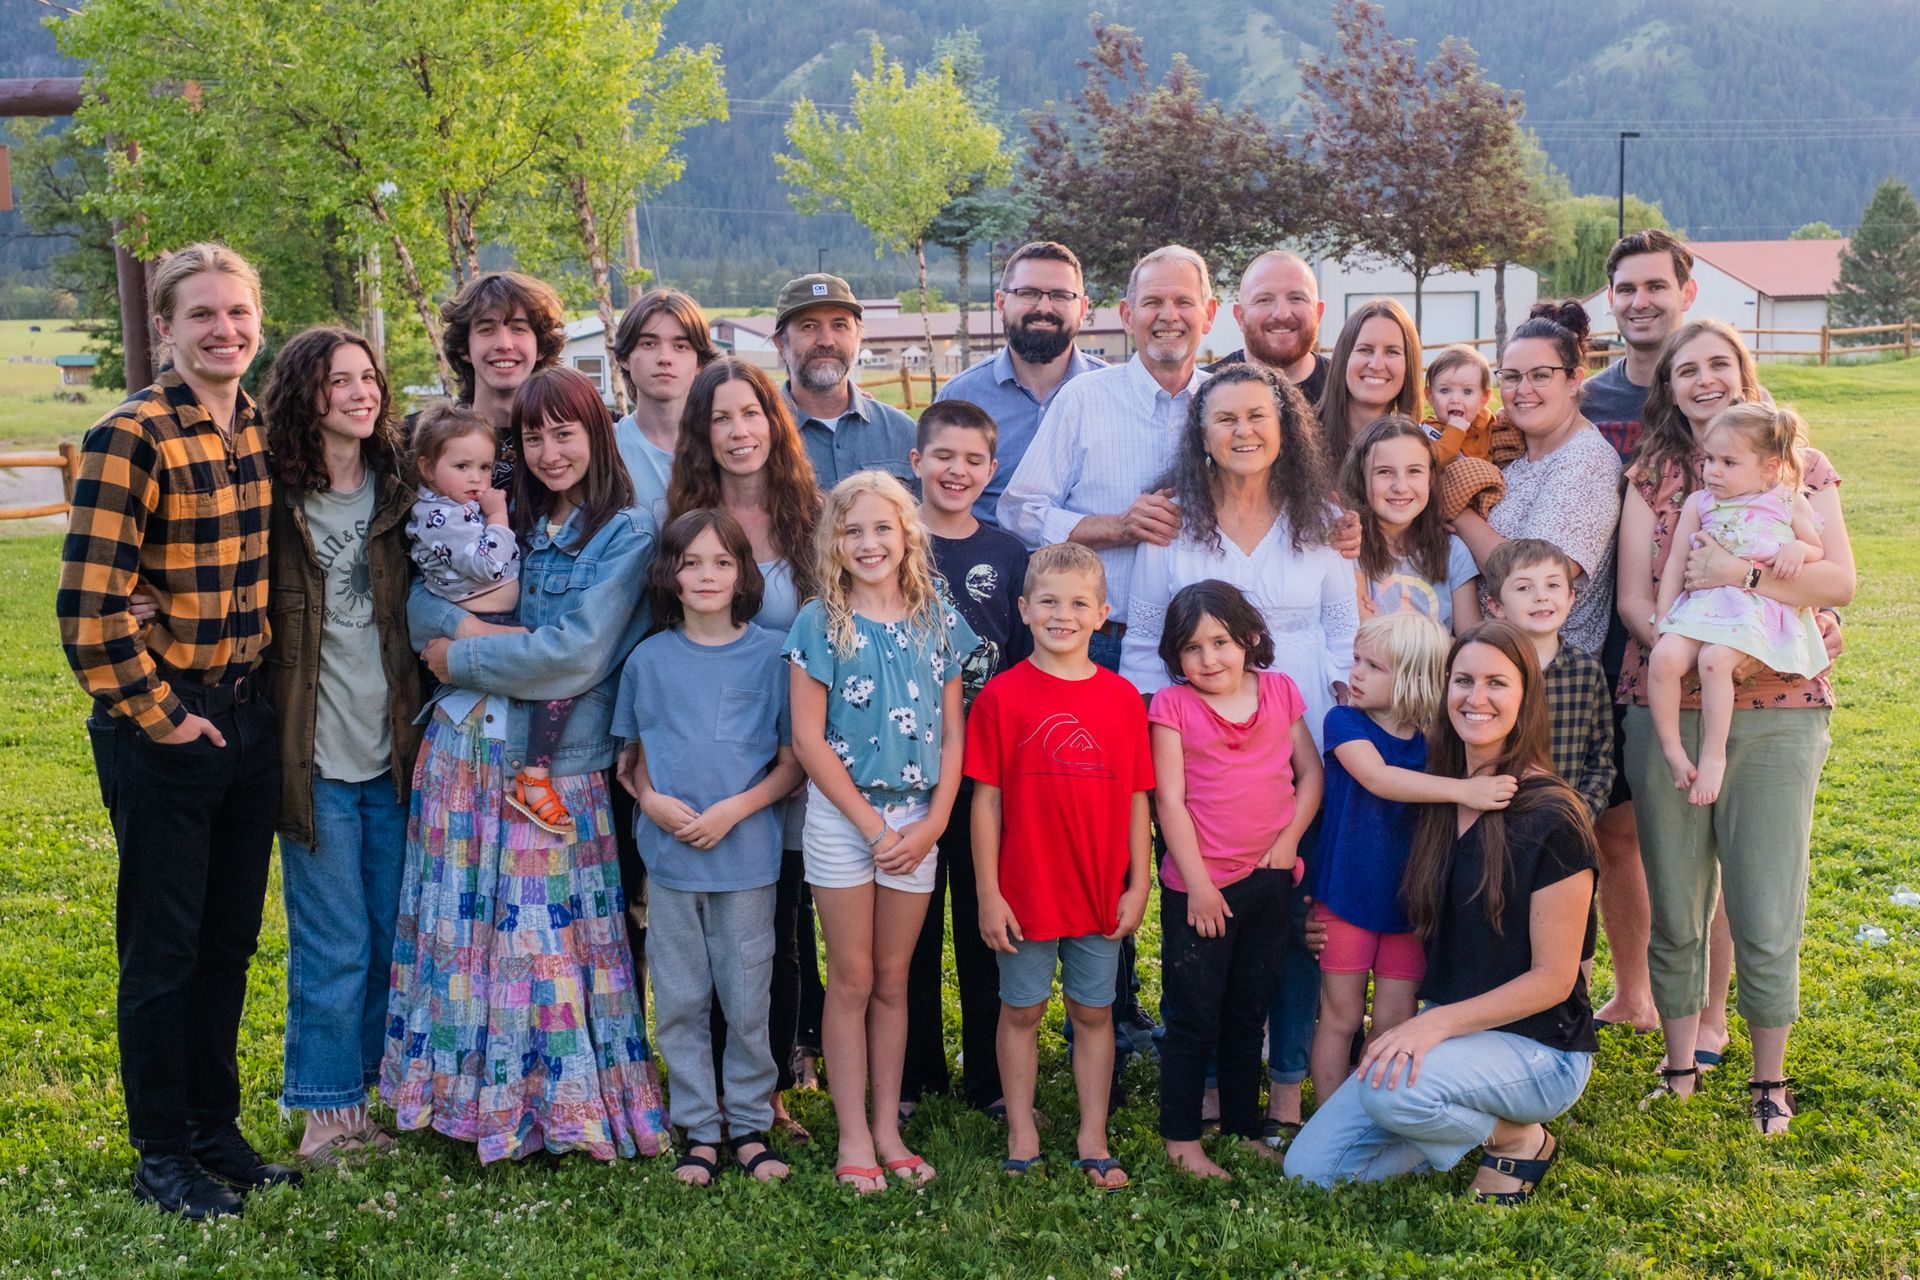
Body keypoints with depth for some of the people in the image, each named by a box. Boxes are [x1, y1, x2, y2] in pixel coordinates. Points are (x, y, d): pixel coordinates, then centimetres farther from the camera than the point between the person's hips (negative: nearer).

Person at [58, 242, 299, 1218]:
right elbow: (89, 606, -19)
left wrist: (263, 689, 11)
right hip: (163, 729, -7)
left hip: (248, 717, 7)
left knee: (231, 939, 15)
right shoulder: (131, 439, -16)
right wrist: (159, 718, -14)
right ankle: (161, 1154, 21)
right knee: (163, 946, 5)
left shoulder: (261, 432, 7)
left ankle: (216, 1131, 30)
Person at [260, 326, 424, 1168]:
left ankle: (376, 1087, 28)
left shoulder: (397, 493, 5)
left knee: (393, 933, 12)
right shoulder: (272, 495, -6)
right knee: (333, 944, 2)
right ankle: (327, 1108, 19)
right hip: (316, 756, -4)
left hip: (394, 750, 4)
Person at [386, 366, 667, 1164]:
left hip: (556, 766, -5)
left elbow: (576, 654, -15)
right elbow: (420, 598, 8)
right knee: (464, 925, 8)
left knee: (548, 934, 0)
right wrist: (468, 626, -13)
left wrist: (464, 660, -6)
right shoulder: (507, 522, 12)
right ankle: (471, 1093, 22)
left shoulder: (626, 535, -5)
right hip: (465, 750, 5)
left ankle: (566, 1103, 14)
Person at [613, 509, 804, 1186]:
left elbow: (793, 760, 0)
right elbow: (633, 756, 13)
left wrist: (735, 809, -12)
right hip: (669, 855, 2)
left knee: (747, 1001, 4)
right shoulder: (649, 659, 5)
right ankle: (699, 1130, 19)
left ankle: (752, 1126, 19)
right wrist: (652, 800, -7)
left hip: (747, 855, -2)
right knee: (680, 1002, 8)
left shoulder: (769, 655, -1)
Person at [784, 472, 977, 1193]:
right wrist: (873, 824, -11)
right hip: (842, 816, -2)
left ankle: (887, 1129, 20)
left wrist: (933, 823, -6)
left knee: (893, 979, 10)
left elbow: (952, 734, 5)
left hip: (916, 819, 3)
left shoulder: (937, 621, 4)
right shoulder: (821, 623, -5)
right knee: (851, 980, 4)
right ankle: (853, 1138, 12)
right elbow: (809, 739, -8)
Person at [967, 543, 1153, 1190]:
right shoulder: (1002, 695, -6)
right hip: (1025, 888, -2)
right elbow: (985, 799, -6)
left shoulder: (1122, 697, 1)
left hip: (1101, 890, 2)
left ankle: (1093, 1139, 23)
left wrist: (1138, 885, 2)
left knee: (1094, 1012, 12)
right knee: (1022, 1010, 10)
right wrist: (988, 894, -7)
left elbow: (1137, 799, 5)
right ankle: (1022, 1135, 23)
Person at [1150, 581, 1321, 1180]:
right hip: (1199, 888, -4)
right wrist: (1199, 885, -12)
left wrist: (1289, 838, -6)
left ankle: (1243, 1127, 29)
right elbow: (1169, 800, -9)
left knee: (1248, 1015, 16)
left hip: (1270, 883, 4)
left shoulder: (1280, 692, 5)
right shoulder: (1172, 706, -6)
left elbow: (1311, 772, 8)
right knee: (1194, 1018, 4)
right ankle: (1181, 1139, 15)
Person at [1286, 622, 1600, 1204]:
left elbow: (1553, 977, -15)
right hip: (1445, 1029, 6)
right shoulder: (1439, 802, 4)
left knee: (1390, 1088, -35)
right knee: (1308, 1168, -5)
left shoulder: (1551, 818, -16)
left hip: (1537, 1046, -6)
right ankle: (1474, 1124, 13)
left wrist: (1437, 1023, -24)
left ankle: (1517, 1136, -4)